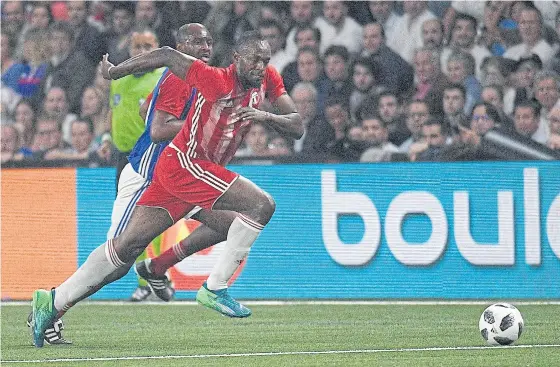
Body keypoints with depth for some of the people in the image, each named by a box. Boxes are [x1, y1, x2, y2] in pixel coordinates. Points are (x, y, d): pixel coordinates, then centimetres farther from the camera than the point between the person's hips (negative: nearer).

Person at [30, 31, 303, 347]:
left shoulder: (268, 80, 2)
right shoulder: (216, 80, -19)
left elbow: (297, 128, 3)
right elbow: (168, 56, -8)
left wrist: (266, 116, -18)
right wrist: (115, 72, 3)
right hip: (184, 163, -8)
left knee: (126, 248, 8)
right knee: (262, 205, -18)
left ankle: (55, 302, 14)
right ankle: (215, 288, -14)